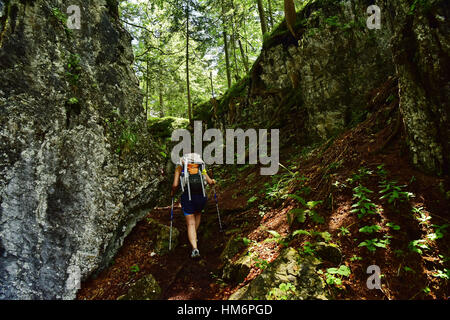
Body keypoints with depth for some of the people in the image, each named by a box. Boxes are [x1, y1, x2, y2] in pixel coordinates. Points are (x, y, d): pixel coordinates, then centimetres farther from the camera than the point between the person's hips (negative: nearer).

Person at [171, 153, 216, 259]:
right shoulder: (201, 167, 13)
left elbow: (175, 185, -2)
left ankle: (195, 248, -9)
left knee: (190, 224, 6)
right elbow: (210, 182, 7)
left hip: (187, 197, -2)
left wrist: (172, 193, 18)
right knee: (198, 213, 33)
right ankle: (194, 237, 37)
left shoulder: (180, 166, 8)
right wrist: (213, 182, 30)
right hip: (201, 196, 2)